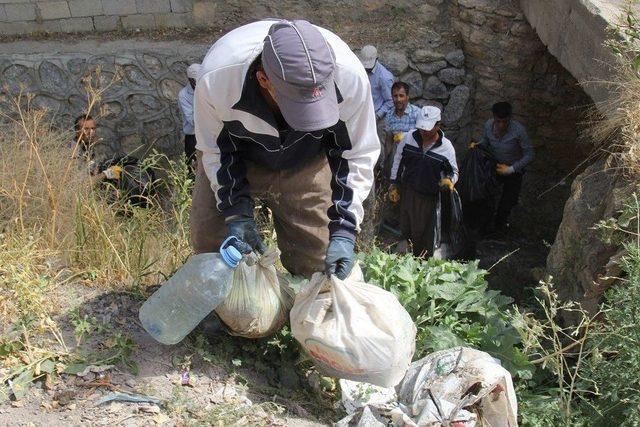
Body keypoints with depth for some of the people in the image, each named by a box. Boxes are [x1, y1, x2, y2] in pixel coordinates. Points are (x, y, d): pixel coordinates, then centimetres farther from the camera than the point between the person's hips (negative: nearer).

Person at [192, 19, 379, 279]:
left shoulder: (350, 76, -35)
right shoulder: (216, 77, -37)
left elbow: (358, 156, -19)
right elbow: (214, 150, -16)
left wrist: (343, 230, -25)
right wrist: (236, 213, -23)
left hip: (307, 167, 1)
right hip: (238, 159, 0)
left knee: (315, 267, -3)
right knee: (209, 242, 0)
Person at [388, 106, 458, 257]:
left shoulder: (446, 147, -11)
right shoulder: (409, 137, -6)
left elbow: (453, 171, 1)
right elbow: (398, 160, 7)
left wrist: (449, 180, -23)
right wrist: (394, 185, 7)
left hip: (428, 197, -3)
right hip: (406, 192, 3)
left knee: (423, 234, 7)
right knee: (405, 230, 18)